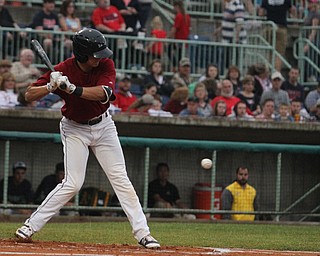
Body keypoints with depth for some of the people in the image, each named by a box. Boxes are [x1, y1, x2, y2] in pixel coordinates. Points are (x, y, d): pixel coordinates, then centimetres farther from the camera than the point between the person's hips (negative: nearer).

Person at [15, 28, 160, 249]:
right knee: (73, 183, -13)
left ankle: (142, 233, -1)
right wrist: (51, 86, -37)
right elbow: (29, 95, -18)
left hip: (103, 125, 3)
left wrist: (73, 89, -43)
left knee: (121, 179, -1)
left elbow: (104, 92, -32)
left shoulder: (106, 65, -14)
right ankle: (31, 225, -3)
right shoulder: (63, 70, -20)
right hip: (74, 129, -3)